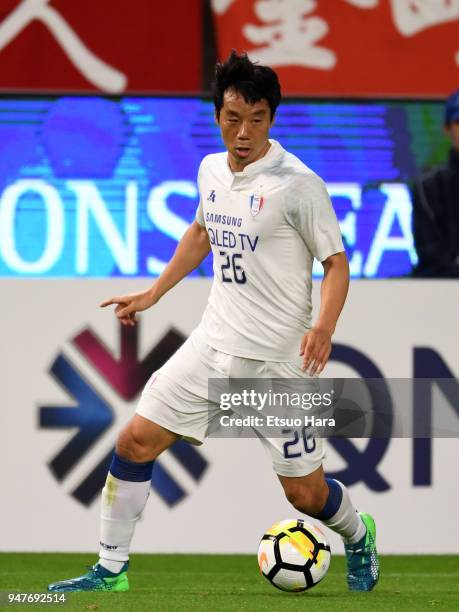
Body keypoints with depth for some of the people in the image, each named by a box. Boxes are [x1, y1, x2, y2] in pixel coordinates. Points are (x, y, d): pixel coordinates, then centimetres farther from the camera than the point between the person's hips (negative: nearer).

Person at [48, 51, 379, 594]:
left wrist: (323, 326, -28)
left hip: (278, 359, -6)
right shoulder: (211, 170, 5)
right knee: (136, 441, -1)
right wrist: (152, 295, 25)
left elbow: (336, 261, -11)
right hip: (215, 341, 6)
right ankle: (111, 570, 11)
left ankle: (358, 538, 33)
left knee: (305, 493, -1)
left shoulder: (298, 184, -15)